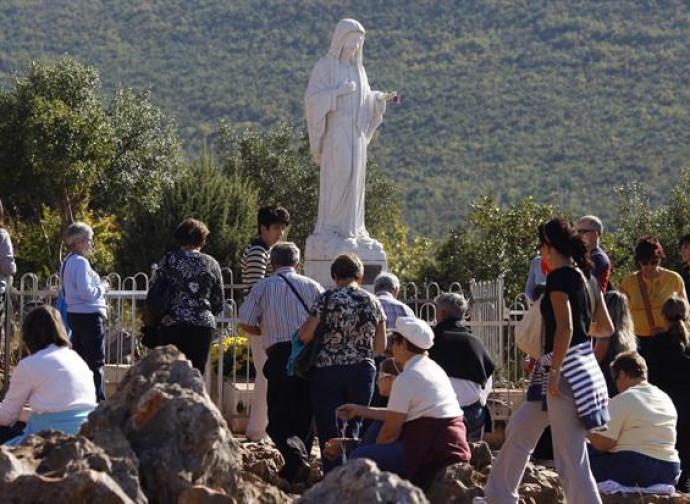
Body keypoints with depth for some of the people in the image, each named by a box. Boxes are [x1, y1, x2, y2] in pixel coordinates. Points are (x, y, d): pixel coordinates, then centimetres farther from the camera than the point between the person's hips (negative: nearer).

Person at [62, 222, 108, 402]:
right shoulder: (81, 262, -17)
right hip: (89, 315, -10)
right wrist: (102, 288, -7)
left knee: (80, 359, 15)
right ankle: (98, 399, -7)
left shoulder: (68, 262, 13)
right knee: (96, 362, -6)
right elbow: (85, 291, -23)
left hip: (74, 314, 10)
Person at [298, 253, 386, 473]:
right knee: (354, 427, 15)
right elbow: (380, 346, 8)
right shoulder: (373, 302, 4)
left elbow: (305, 334, -12)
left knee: (330, 431, -1)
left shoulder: (327, 299, -6)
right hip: (363, 371, 3)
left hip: (327, 371, -3)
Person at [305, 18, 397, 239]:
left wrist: (381, 97, 0)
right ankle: (329, 227, -9)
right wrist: (338, 91, -22)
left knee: (353, 177, 4)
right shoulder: (324, 66, -6)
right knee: (337, 175, -14)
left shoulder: (357, 67, 14)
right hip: (335, 131, -6)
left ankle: (351, 225, 8)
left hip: (355, 132, 6)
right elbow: (312, 98, -13)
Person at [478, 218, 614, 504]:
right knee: (520, 428, 23)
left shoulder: (559, 278, -13)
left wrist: (554, 372, -20)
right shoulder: (585, 277, 13)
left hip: (565, 369, -10)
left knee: (570, 455, -8)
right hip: (584, 365, 10)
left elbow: (564, 327, -22)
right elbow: (605, 328, 16)